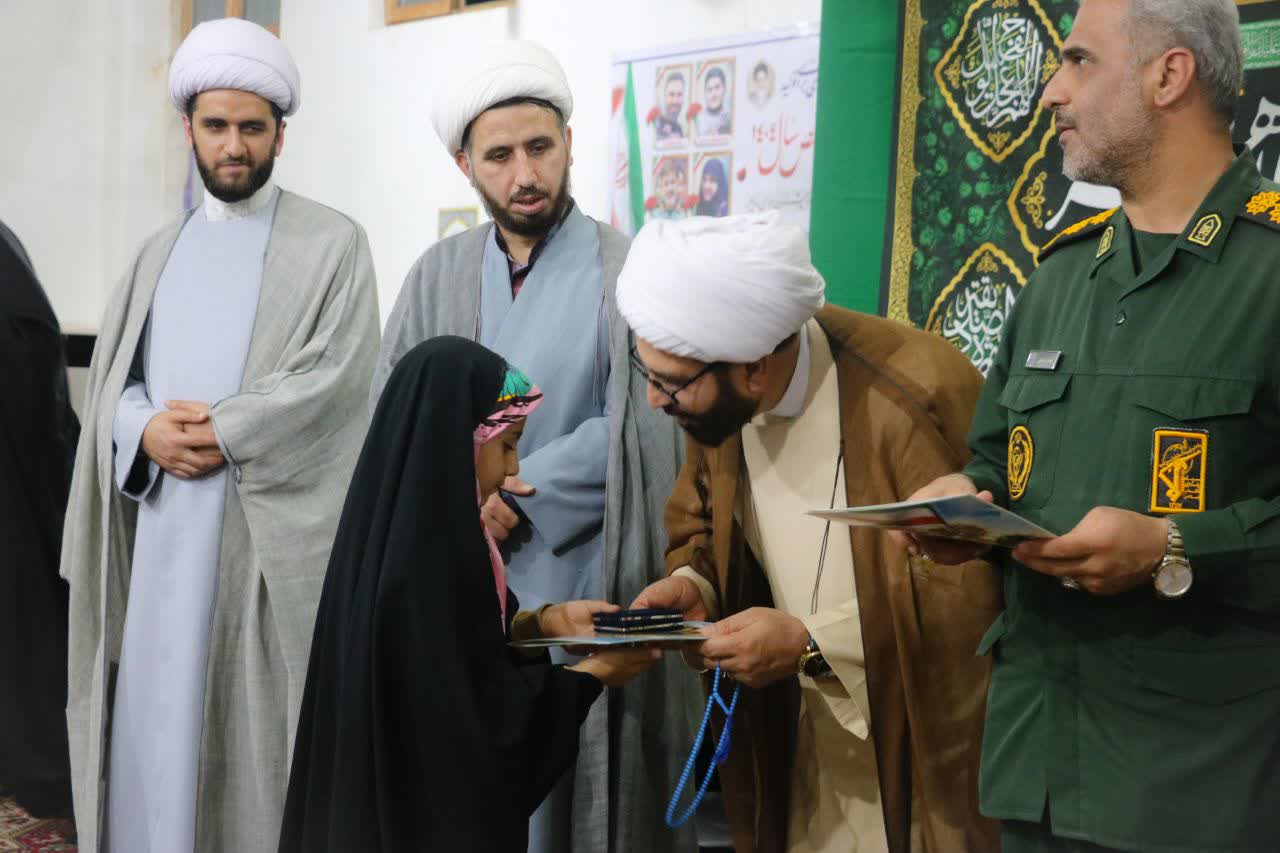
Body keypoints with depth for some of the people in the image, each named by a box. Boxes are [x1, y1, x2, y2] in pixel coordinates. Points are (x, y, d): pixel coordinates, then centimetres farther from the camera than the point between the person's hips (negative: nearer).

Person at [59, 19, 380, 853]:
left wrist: (219, 431, -16)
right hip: (164, 524, 4)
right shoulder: (162, 250, 16)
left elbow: (337, 373, -10)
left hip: (272, 524, -4)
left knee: (256, 715, -1)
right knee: (160, 710, 6)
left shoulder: (333, 242, 2)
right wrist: (147, 431, -11)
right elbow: (111, 377, 11)